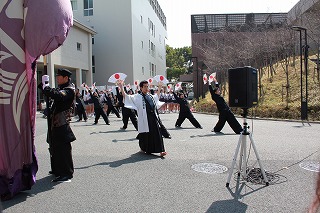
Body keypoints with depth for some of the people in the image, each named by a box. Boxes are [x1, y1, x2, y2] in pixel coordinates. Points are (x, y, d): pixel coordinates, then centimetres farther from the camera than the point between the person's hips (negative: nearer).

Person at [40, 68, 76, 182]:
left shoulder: (69, 90, -12)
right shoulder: (61, 88, 20)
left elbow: (58, 96, -30)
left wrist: (46, 88, -20)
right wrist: (44, 85, 5)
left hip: (62, 123, -10)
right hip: (55, 122, 10)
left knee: (63, 148, -6)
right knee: (55, 147, 18)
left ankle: (66, 173, 1)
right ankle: (57, 169, 32)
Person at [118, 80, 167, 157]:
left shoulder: (151, 96, 15)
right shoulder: (138, 97, -1)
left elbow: (157, 97, 39)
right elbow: (126, 97, -10)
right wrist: (121, 87, -19)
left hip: (154, 118, 4)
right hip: (144, 119, -4)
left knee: (157, 134, -2)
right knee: (146, 135, 7)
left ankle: (160, 150, -1)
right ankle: (143, 148, 32)